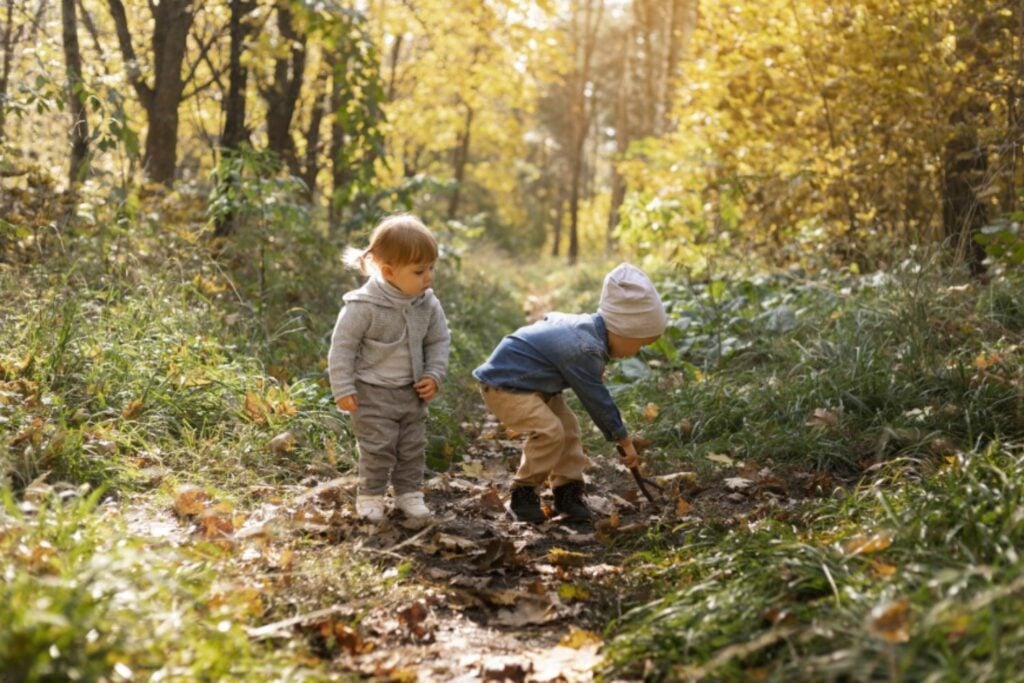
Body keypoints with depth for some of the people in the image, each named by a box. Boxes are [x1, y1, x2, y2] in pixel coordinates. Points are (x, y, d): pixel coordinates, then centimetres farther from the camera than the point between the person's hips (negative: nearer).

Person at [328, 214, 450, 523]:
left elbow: (439, 341, 8)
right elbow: (342, 346, -15)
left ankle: (409, 493, 28)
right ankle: (370, 496, 17)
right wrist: (343, 390, -15)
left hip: (413, 392, 5)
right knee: (378, 449, 0)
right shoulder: (364, 306, -22)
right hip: (373, 393, -5)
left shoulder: (428, 304, -6)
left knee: (413, 448, 13)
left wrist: (434, 376, -4)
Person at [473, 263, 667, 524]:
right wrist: (623, 439, -7)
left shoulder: (587, 326, 1)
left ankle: (568, 490, 13)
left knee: (568, 426, 6)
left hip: (529, 381, 11)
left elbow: (550, 319, 22)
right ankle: (524, 494, -7)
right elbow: (596, 399, -20)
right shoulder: (585, 350, -29)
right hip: (504, 384, -11)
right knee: (549, 431, -23)